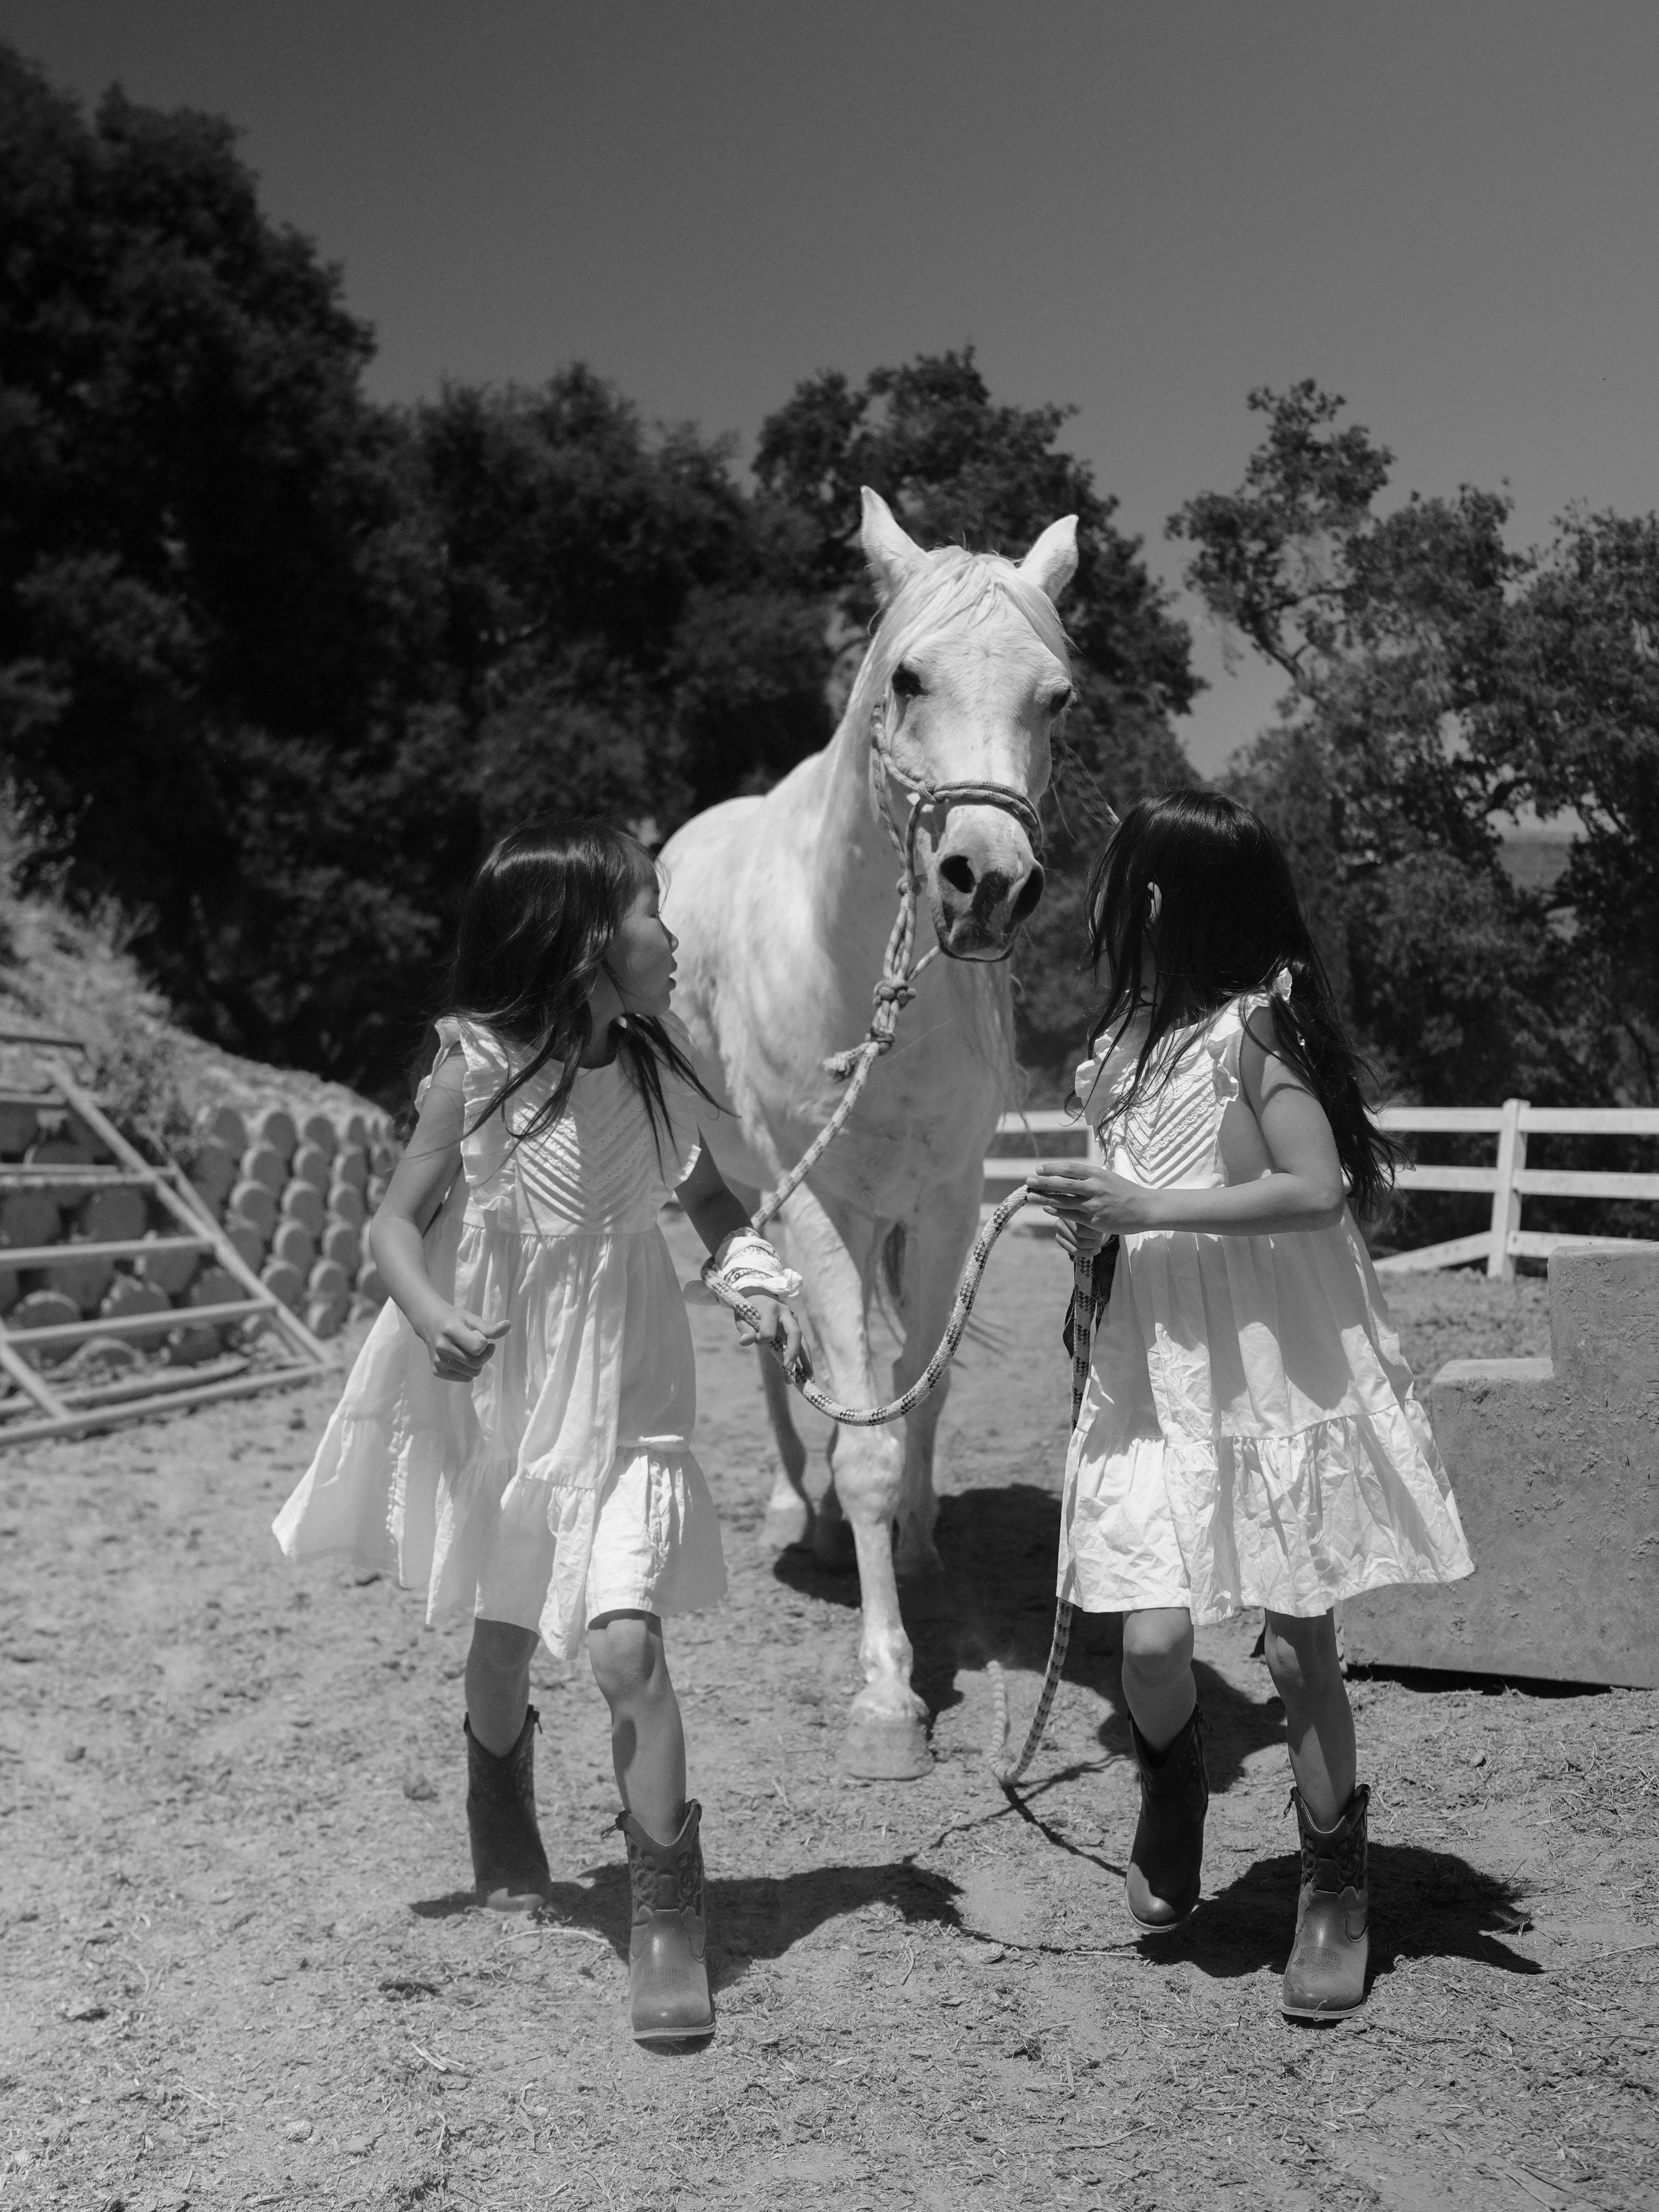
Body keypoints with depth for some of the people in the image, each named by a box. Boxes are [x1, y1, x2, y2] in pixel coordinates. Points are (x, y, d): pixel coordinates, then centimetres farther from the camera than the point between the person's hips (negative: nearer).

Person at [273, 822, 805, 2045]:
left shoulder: (659, 1060, -7)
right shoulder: (476, 1070, -16)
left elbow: (706, 1190, 9)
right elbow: (398, 1220, -10)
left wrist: (758, 1271, -9)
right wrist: (430, 1316, -29)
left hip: (622, 1389, 0)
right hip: (492, 1383, 0)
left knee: (625, 1639, -15)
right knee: (506, 1627, 19)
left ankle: (667, 1905, 1)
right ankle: (502, 1782, 52)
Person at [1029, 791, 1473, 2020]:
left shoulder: (1255, 1027, -12)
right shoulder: (1126, 1043, 8)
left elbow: (1318, 1187, -22)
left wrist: (1146, 1207, -21)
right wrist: (1092, 1223, -1)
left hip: (1283, 1378, -5)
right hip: (1160, 1380, 5)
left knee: (1298, 1646, 3)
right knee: (1153, 1639, -4)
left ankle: (1335, 1888, 23)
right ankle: (1174, 1804, 28)